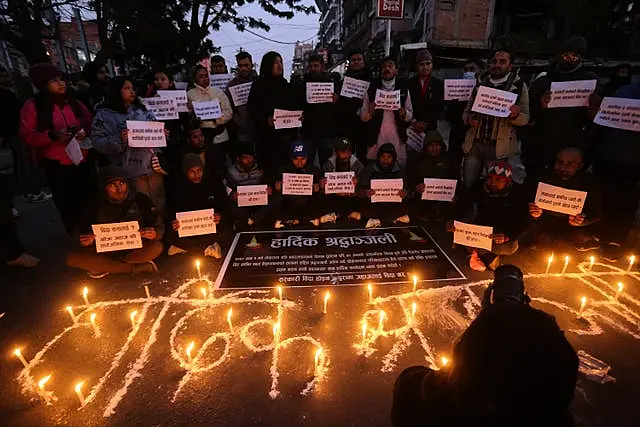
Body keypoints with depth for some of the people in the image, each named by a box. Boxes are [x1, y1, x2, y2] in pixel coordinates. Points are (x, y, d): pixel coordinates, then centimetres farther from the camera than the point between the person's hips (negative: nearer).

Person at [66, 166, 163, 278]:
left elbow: (158, 228, -5)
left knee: (156, 247, -32)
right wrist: (88, 242, -19)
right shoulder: (95, 206, -5)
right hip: (106, 251, 2)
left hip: (135, 249, -2)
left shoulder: (140, 200, -9)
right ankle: (136, 268, -21)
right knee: (72, 257, -22)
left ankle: (102, 266, -15)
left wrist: (154, 234, -29)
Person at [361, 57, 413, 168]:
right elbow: (362, 116, 6)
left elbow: (410, 114, 9)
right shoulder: (372, 88, 4)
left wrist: (404, 114, -13)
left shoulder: (403, 88, 6)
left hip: (397, 137, 1)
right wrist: (371, 113, -15)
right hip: (376, 137, 0)